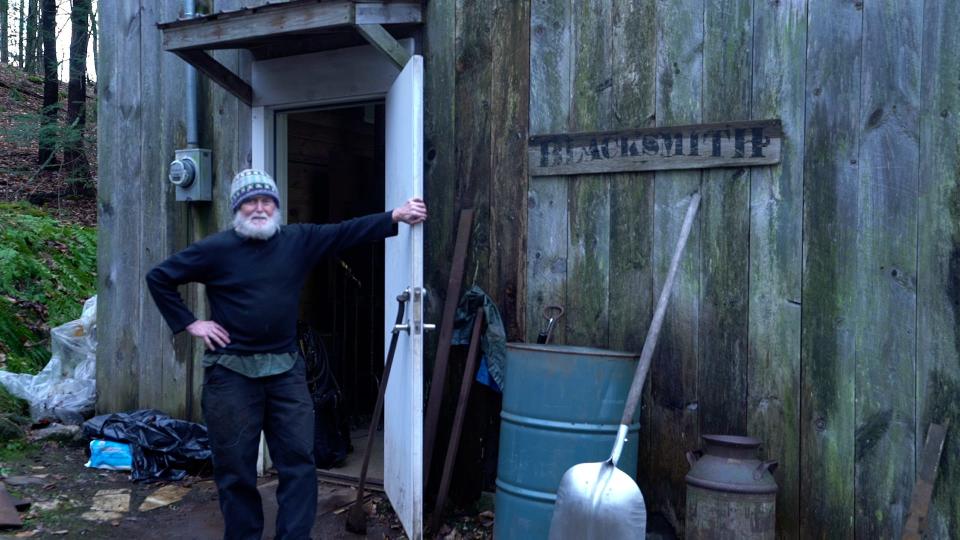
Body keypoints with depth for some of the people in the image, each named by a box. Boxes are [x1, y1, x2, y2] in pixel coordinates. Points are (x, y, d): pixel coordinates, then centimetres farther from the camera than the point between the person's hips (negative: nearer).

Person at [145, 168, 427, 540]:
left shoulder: (299, 240, 4)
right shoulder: (217, 248, -4)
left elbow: (348, 231, -2)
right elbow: (159, 278, 3)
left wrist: (395, 216, -11)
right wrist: (189, 323, -2)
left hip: (285, 368, 3)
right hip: (231, 371, -2)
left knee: (299, 459, 3)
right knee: (235, 468, 7)